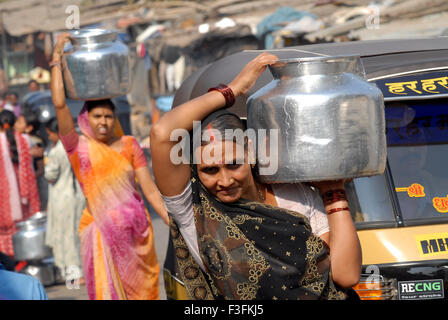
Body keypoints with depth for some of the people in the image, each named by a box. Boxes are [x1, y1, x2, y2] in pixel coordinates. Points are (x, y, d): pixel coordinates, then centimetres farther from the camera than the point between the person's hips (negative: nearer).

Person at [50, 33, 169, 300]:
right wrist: (57, 60, -8)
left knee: (142, 288, 6)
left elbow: (150, 189, 3)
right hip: (102, 230, -2)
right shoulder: (79, 147, -1)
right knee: (107, 291, -4)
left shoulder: (129, 145, 5)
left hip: (136, 228, 2)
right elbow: (59, 104, -12)